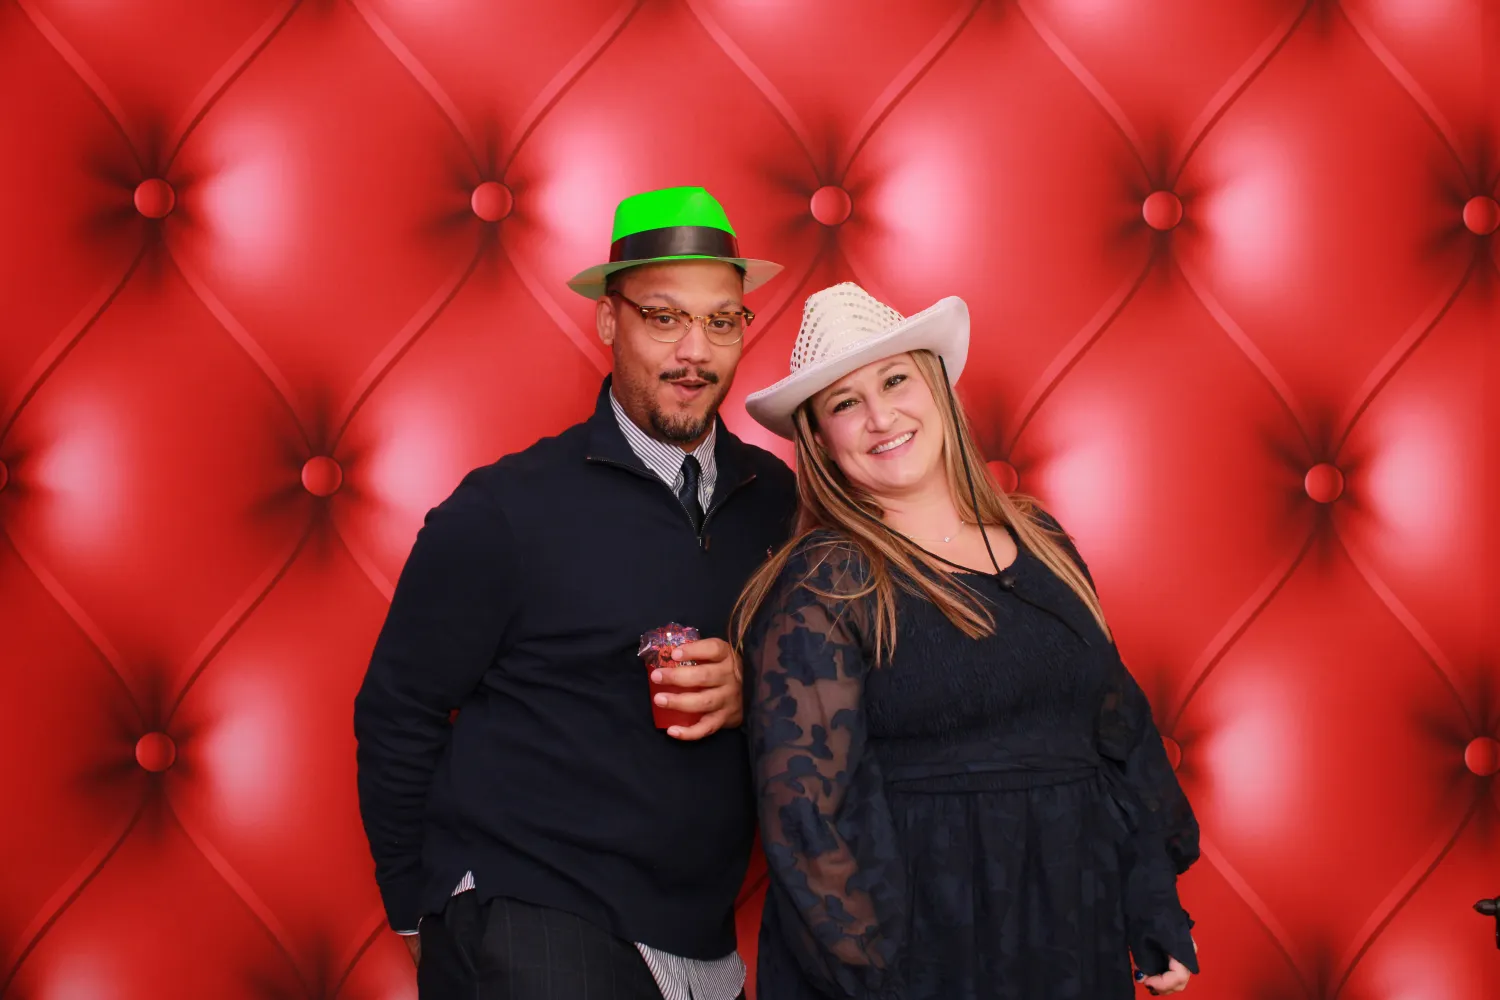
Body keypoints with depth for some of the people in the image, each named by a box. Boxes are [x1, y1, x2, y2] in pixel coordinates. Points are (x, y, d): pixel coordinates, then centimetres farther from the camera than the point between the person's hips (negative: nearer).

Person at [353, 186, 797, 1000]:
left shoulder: (778, 499, 3)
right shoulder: (503, 512, -10)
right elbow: (396, 717, -4)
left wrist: (753, 690, -8)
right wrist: (421, 914, 1)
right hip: (527, 932, -4)